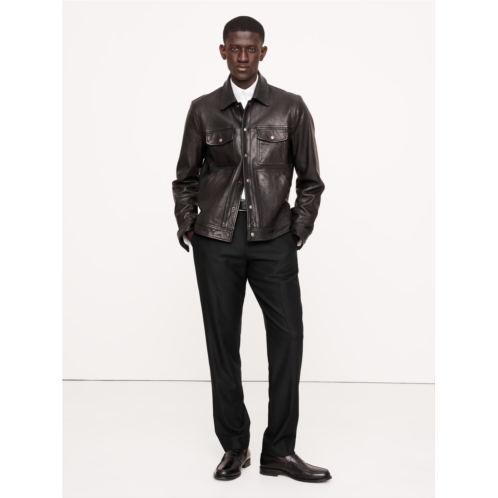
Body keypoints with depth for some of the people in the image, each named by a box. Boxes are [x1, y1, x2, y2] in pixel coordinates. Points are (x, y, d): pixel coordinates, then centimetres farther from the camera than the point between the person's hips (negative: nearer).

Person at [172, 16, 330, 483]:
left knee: (288, 337, -5)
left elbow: (310, 178, 8)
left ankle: (279, 451, 8)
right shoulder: (203, 110, 7)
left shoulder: (291, 108, 3)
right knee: (222, 342, 5)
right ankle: (234, 447, 18)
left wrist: (298, 231, 2)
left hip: (273, 239, -1)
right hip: (216, 241, 1)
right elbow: (186, 177, 14)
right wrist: (187, 226, 6)